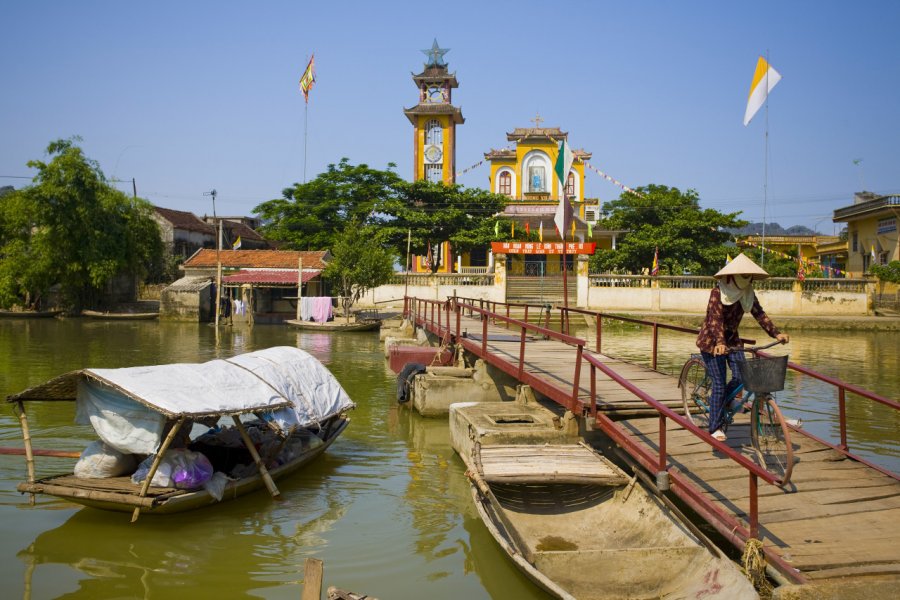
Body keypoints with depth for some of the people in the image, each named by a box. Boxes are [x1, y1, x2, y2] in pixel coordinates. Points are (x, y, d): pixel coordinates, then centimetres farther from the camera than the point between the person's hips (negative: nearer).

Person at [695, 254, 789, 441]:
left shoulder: (747, 293, -1)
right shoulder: (718, 292, -21)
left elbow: (759, 314, -6)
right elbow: (715, 319, -32)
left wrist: (776, 333, -19)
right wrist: (719, 343, -46)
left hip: (732, 339, 6)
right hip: (712, 342, -6)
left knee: (740, 377, -8)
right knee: (719, 383, -8)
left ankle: (718, 400, 23)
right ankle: (715, 428, 2)